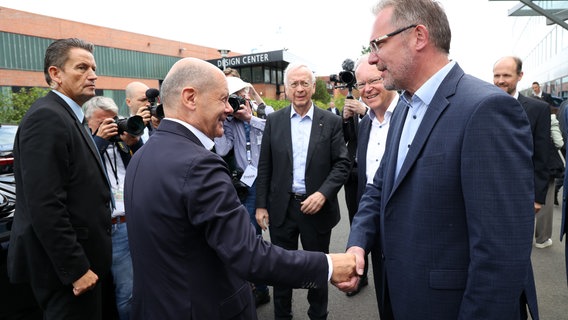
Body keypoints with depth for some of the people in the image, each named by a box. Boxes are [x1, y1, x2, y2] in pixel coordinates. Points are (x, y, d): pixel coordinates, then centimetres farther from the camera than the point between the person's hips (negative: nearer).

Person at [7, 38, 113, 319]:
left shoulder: (67, 116, 12)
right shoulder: (46, 118, -19)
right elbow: (45, 206, -25)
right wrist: (75, 268, -21)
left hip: (78, 258, 9)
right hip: (65, 264, -9)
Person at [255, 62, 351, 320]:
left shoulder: (331, 122, -2)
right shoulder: (274, 121, 2)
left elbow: (342, 164, -5)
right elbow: (264, 167, 2)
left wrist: (323, 194, -18)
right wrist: (261, 205, 0)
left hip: (317, 207, -1)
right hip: (281, 207, 1)